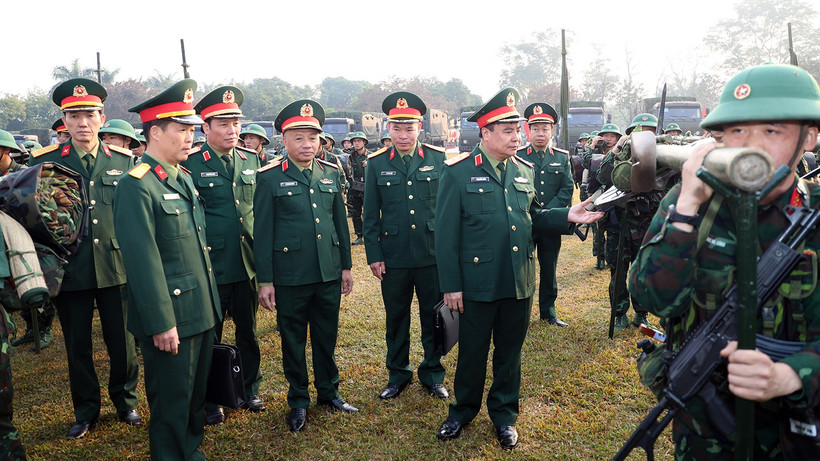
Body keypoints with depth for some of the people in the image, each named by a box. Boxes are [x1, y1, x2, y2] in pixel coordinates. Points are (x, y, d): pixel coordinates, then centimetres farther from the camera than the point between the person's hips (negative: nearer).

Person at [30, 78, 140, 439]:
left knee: (122, 342, 10)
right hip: (70, 271, 0)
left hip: (117, 269, 0)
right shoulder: (44, 161, 0)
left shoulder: (124, 160, 3)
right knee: (77, 347, 13)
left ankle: (125, 401, 32)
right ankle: (86, 411, 32)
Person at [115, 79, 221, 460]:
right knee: (171, 400, 8)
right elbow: (143, 260, -21)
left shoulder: (185, 178, 10)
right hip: (169, 320, -8)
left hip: (201, 311, 8)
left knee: (196, 391, 22)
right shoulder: (136, 186, -17)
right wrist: (161, 323, -20)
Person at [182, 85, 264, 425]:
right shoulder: (190, 164, -8)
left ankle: (250, 390, 34)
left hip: (247, 264, 4)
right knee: (209, 336, 11)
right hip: (211, 266, -4)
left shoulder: (251, 160, 6)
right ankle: (209, 401, 28)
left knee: (248, 332, 16)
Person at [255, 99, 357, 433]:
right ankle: (298, 401, 29)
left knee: (327, 336, 16)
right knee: (293, 341, 11)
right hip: (290, 277, -3)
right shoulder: (270, 178, -6)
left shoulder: (331, 173, 6)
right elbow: (263, 232, -6)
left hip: (329, 274, 4)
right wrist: (264, 280, -7)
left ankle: (329, 391, 35)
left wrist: (346, 265, 11)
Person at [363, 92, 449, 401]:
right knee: (396, 318, 13)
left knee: (433, 317, 11)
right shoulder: (376, 163, 1)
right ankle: (398, 375, 31)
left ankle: (433, 375, 29)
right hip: (393, 258, 1)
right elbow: (370, 214, 3)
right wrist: (374, 255, -1)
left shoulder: (439, 159, 0)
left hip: (433, 256, 0)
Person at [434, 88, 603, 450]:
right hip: (478, 282, -4)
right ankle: (464, 410, 35)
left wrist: (567, 216, -3)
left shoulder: (524, 170, 8)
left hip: (520, 282, 4)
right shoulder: (459, 171, -9)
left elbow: (532, 218, 15)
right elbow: (446, 233, -10)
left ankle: (504, 414, 35)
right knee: (472, 351, 12)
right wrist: (451, 285, -12)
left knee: (510, 351, 16)